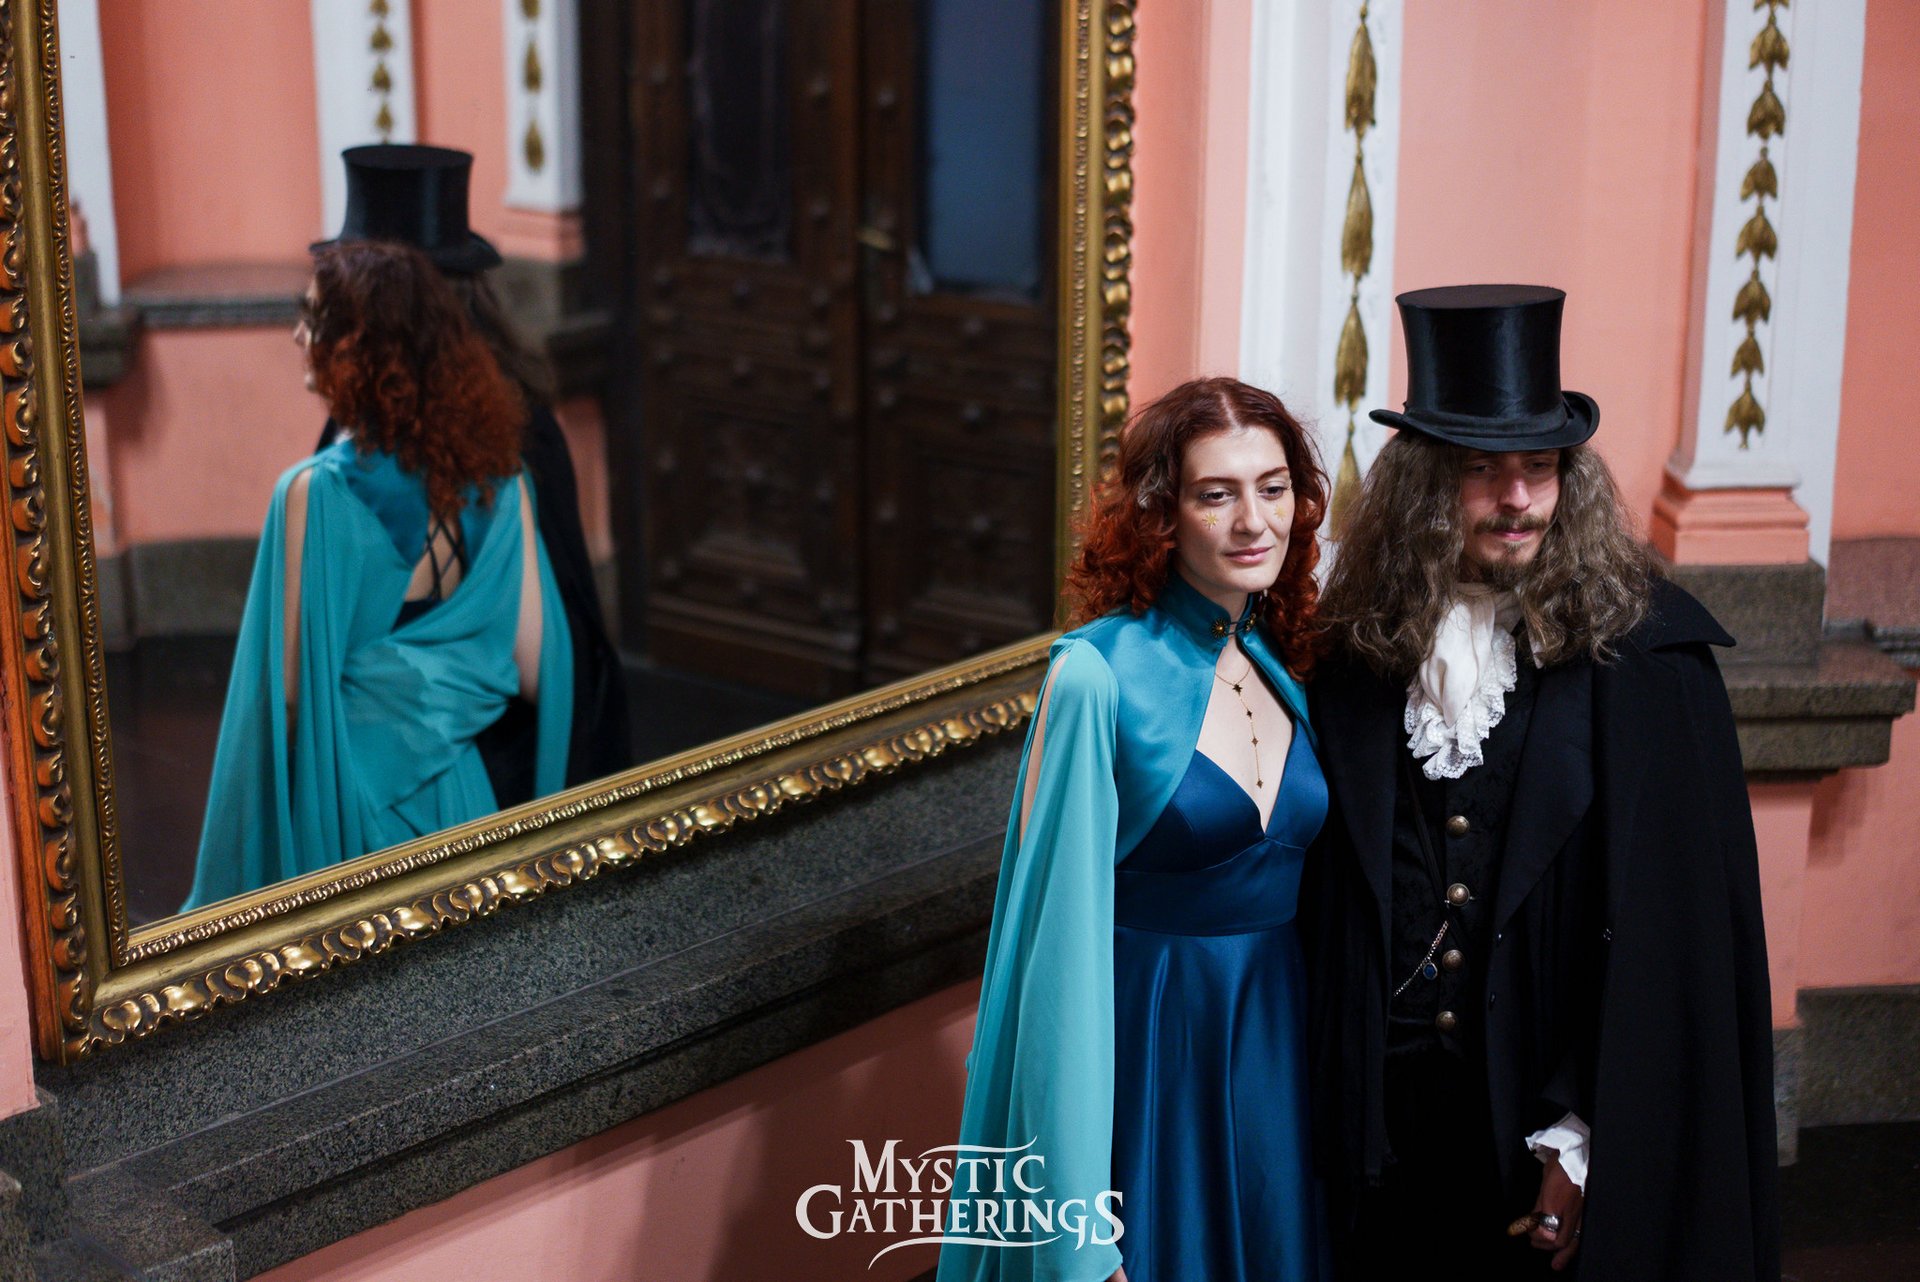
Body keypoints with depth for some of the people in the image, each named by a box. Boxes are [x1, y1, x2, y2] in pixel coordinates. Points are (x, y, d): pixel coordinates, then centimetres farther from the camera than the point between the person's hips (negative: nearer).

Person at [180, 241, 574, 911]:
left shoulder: (315, 493, -19)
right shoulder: (497, 479, -5)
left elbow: (286, 691, -14)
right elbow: (533, 670, -1)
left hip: (348, 801, -4)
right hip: (461, 794, 5)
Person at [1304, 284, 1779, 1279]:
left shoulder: (1640, 656, -9)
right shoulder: (1360, 647, 1)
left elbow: (1670, 923, -11)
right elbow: (1327, 898, 5)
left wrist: (1587, 1136, -15)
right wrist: (1336, 1103, 0)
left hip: (1545, 1121, -2)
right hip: (1387, 1112, 3)